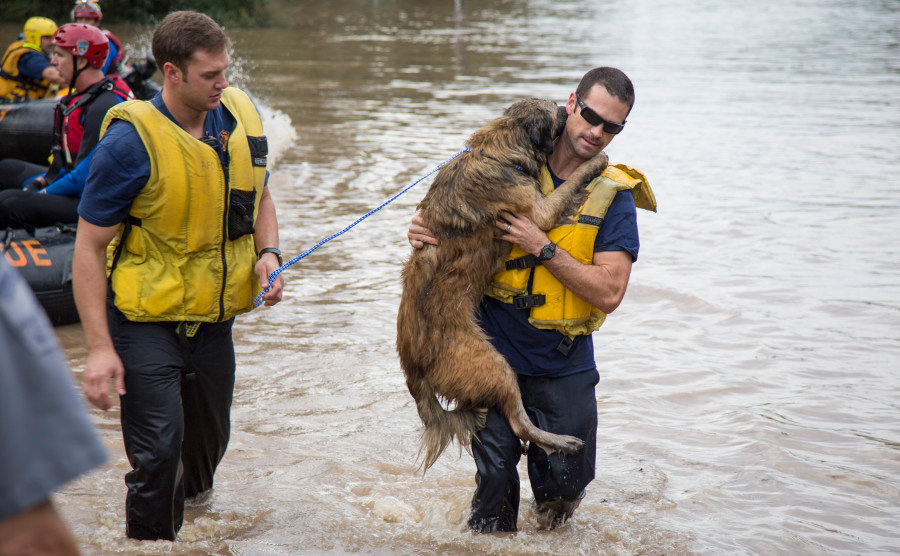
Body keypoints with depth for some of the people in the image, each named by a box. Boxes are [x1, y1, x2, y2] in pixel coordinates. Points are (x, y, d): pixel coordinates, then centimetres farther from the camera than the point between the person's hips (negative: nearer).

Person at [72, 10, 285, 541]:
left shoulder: (240, 113, -1)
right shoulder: (131, 139, -19)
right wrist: (100, 348, -20)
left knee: (208, 446, 19)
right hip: (147, 320, -6)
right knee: (159, 454, -12)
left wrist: (268, 253, -4)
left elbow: (259, 197, 17)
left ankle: (184, 525, 44)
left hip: (215, 318, 6)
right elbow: (89, 248, -15)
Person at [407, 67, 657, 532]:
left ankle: (549, 529, 39)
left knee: (565, 484, 5)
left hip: (563, 366, 0)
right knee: (494, 479, -3)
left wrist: (542, 248, -21)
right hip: (495, 350, 0)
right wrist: (424, 231, -10)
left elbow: (608, 293, -13)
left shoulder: (613, 196, -4)